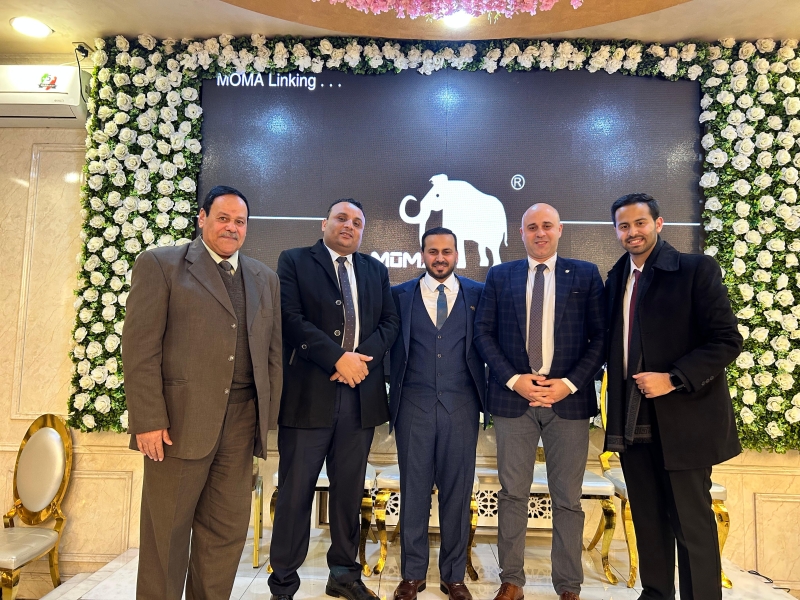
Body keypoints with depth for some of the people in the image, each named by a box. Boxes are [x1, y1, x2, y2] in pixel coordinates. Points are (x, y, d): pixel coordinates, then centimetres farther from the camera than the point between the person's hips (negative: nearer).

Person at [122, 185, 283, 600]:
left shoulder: (266, 279, 15)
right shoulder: (159, 264, 2)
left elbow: (273, 351, 13)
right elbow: (139, 347, -5)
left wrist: (267, 415, 6)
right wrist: (149, 420, -12)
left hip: (242, 422, 4)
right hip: (180, 418, -3)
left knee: (227, 531, 11)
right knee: (166, 531, 8)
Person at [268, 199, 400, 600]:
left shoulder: (376, 270, 16)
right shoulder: (294, 261, 4)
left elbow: (390, 322, 8)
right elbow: (291, 318, -9)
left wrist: (362, 357, -10)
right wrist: (338, 358, -15)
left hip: (361, 394, 4)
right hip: (309, 392, -3)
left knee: (349, 490, 13)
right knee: (296, 491, 5)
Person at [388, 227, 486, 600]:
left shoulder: (478, 294, 5)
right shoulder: (400, 295, 6)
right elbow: (392, 346, 6)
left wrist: (489, 396, -2)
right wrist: (393, 393, -1)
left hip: (461, 405, 0)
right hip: (414, 405, 0)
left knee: (457, 491, 8)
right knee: (413, 490, 8)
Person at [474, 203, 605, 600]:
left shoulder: (585, 275, 6)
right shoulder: (500, 276, 8)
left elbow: (601, 336, 2)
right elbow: (483, 333, 3)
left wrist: (571, 383, -10)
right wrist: (513, 380, -9)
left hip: (569, 399, 0)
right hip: (513, 397, 1)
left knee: (568, 499, 9)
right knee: (512, 494, 8)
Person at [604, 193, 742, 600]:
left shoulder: (697, 269, -7)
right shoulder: (616, 279, 10)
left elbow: (727, 341, -12)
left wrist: (674, 379, -21)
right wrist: (616, 413, 6)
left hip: (683, 418, -5)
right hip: (632, 421, 6)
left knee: (692, 523, 3)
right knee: (647, 518, 16)